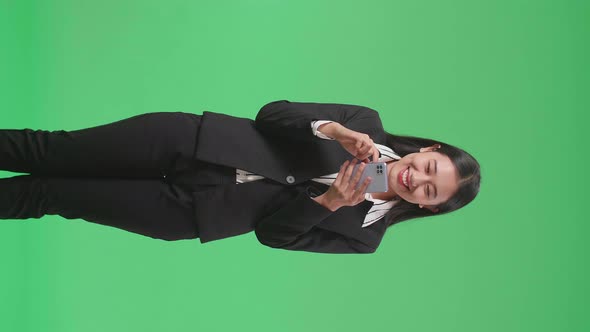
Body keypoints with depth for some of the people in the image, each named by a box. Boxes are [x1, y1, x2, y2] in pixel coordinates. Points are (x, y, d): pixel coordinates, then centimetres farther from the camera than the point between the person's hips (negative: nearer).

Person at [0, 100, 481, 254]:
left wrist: (327, 203, -22)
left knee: (53, 195, -3)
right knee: (53, 154, -3)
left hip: (194, 210, -1)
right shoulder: (368, 122, 2)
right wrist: (334, 131, -20)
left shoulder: (362, 234, -1)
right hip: (188, 138, 1)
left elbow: (272, 232, -6)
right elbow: (273, 113, -3)